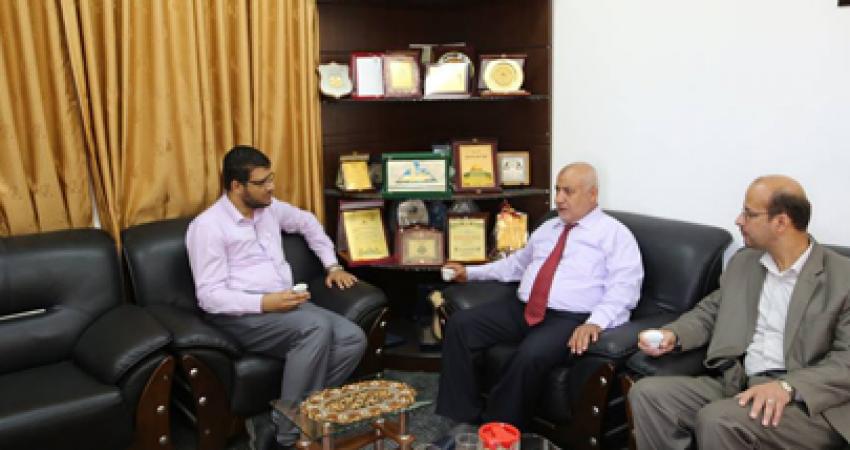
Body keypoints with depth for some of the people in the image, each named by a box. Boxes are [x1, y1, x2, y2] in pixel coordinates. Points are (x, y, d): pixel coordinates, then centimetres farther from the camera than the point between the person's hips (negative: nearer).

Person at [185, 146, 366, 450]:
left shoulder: (269, 208, 12)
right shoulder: (207, 226, -9)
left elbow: (307, 222, 32)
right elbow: (210, 296, -15)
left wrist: (332, 265, 22)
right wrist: (264, 303, -26)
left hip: (284, 305, 8)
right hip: (240, 315, -7)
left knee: (353, 339, -15)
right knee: (317, 327, -34)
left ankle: (273, 421, -12)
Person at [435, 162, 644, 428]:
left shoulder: (615, 234, 1)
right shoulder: (547, 228, 23)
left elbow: (624, 288, -11)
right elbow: (516, 264, 34)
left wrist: (595, 322, -28)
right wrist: (470, 272, 28)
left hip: (570, 320, -7)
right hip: (522, 311, 7)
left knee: (531, 355, -36)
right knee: (460, 323, -11)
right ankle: (464, 417, -9)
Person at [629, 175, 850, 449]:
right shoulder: (742, 262, 15)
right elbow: (709, 312, 21)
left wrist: (787, 386, -25)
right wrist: (673, 334, 0)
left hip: (805, 401, -5)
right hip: (734, 385, 6)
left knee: (718, 420, -33)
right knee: (647, 393, -18)